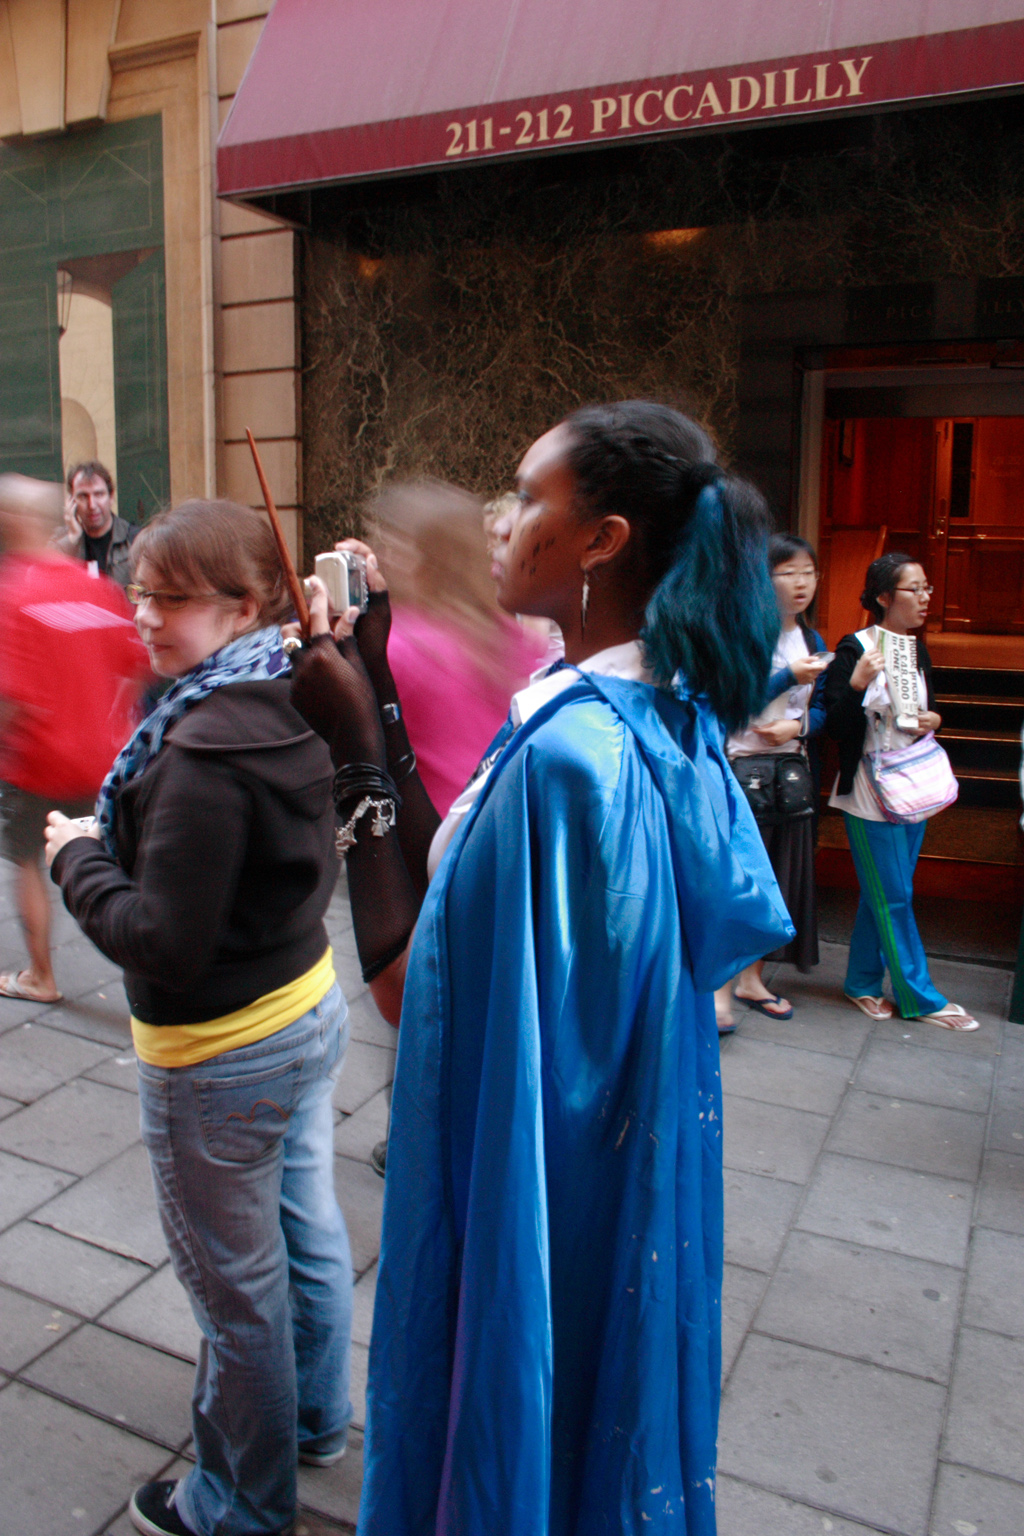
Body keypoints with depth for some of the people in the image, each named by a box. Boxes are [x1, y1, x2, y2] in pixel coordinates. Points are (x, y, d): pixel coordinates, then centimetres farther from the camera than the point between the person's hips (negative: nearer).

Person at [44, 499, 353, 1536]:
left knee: (237, 1292, 12)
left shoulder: (202, 749, -28)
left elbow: (164, 943, -26)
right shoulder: (287, 713, 0)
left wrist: (76, 859, -11)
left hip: (221, 1056, -9)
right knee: (308, 1235, 25)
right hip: (308, 1009, 9)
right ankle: (317, 1420, 48)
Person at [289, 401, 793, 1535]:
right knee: (597, 1421, 30)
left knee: (511, 1431, 19)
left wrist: (358, 757, -21)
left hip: (533, 1187, -8)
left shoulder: (570, 750, -31)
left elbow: (409, 989, -22)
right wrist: (377, 705, -3)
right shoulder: (665, 716, -3)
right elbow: (462, 888, 1)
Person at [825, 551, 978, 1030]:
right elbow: (836, 726, -14)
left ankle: (863, 983, 25)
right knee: (894, 898, 1)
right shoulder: (854, 649, -12)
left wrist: (933, 720, -1)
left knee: (882, 895, 13)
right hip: (868, 792, -7)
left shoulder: (918, 651, 11)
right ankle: (920, 997, 12)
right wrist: (857, 684, -30)